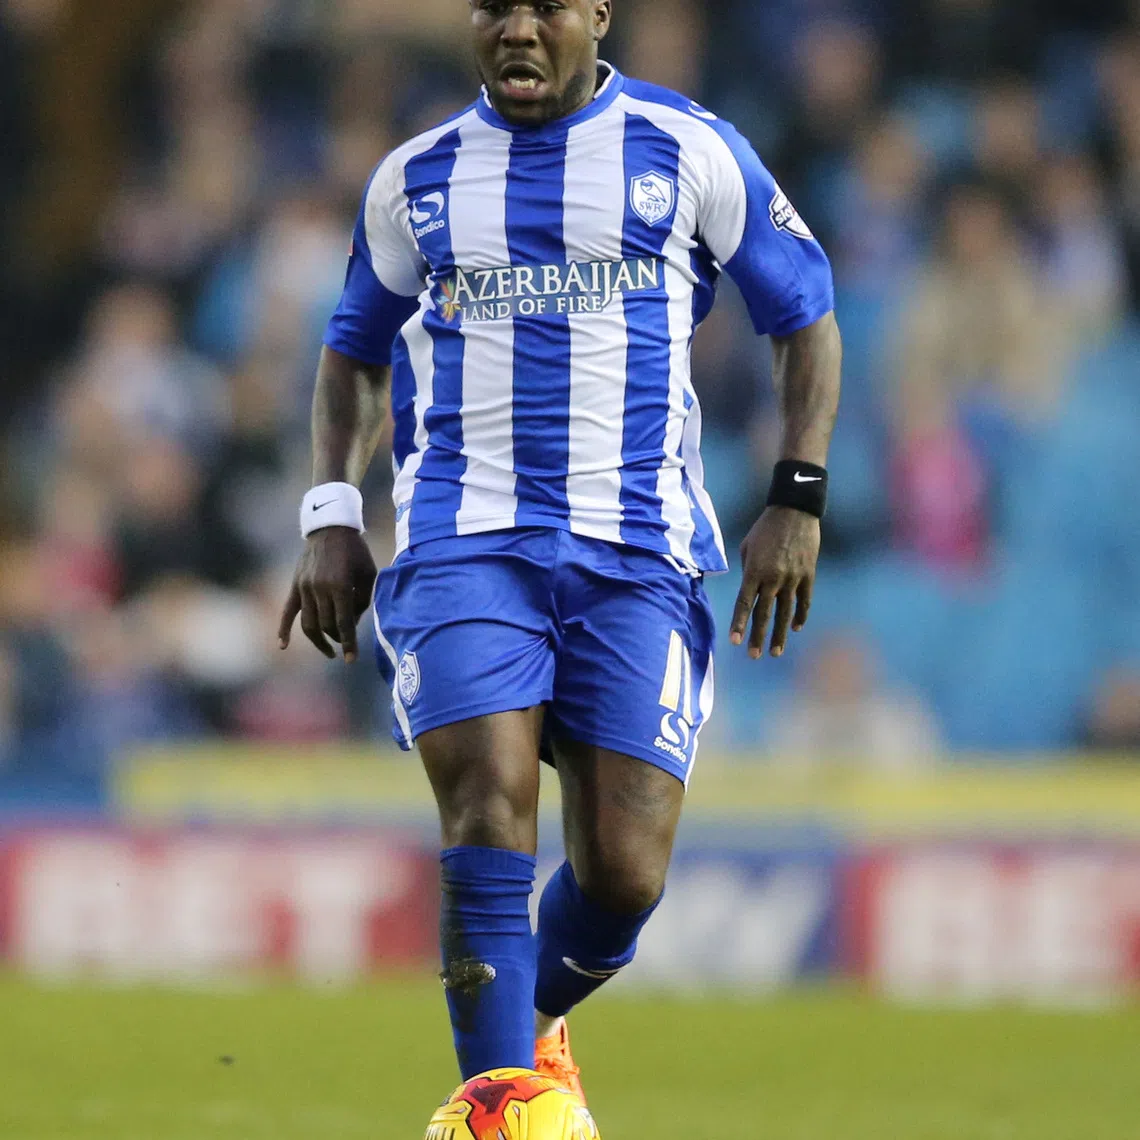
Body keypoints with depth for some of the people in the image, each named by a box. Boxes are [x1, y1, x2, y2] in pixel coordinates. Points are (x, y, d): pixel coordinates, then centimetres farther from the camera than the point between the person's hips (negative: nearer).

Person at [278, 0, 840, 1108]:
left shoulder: (691, 153, 5)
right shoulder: (416, 179, 12)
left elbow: (805, 319, 11)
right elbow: (354, 351, 24)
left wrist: (796, 500, 0)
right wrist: (332, 518, 10)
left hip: (636, 550, -1)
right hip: (462, 545, 1)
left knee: (624, 873, -7)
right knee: (490, 826, -19)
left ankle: (533, 1021, 26)